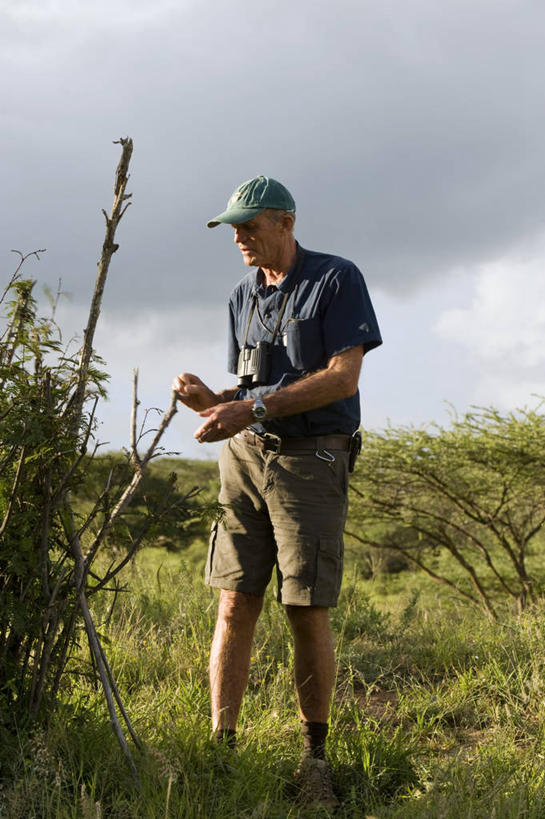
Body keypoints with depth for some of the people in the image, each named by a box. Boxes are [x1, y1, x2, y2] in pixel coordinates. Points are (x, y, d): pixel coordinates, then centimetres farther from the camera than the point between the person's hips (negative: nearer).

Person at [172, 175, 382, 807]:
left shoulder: (337, 280, -2)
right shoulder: (243, 297, 16)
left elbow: (343, 377, -11)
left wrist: (254, 408, -19)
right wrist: (210, 400, -2)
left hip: (311, 457, -5)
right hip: (245, 453, 5)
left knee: (307, 612, -5)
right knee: (235, 604, -2)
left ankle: (314, 756, 7)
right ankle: (220, 748, 0)